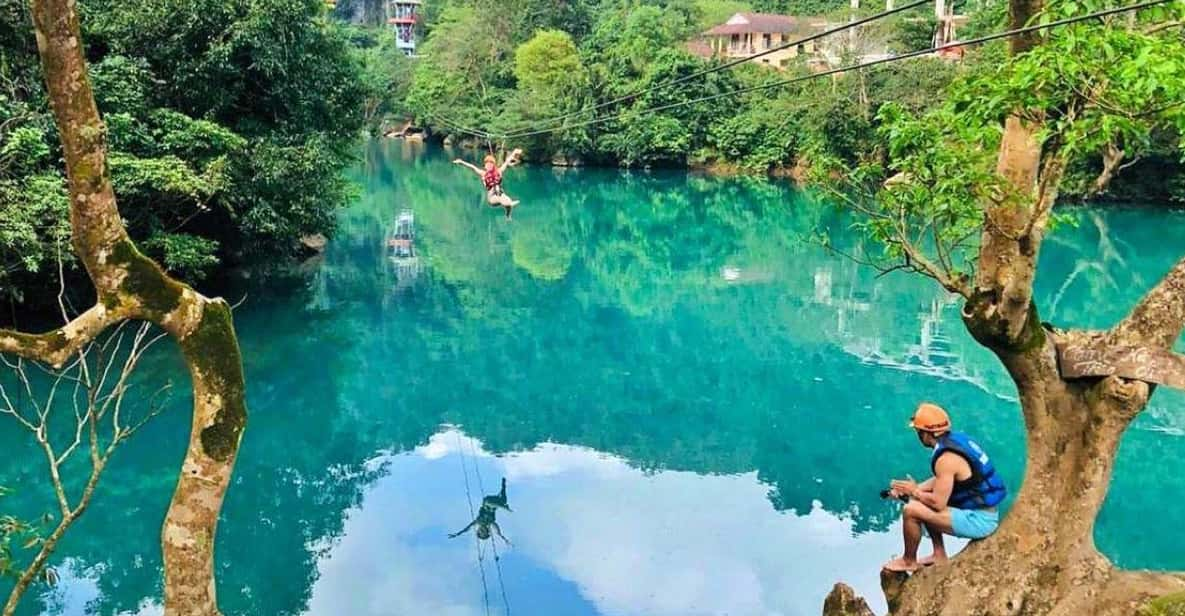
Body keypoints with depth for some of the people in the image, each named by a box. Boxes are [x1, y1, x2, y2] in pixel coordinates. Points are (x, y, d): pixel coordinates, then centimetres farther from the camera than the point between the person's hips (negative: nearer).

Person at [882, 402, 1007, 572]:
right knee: (922, 502, 20)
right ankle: (939, 555, 24)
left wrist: (914, 492, -5)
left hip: (978, 521, -10)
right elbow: (941, 481, 17)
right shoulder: (955, 439, 5)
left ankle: (909, 562, 7)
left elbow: (938, 503, -23)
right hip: (986, 512, 10)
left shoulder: (946, 458, -23)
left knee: (911, 510, -15)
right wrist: (911, 489, 8)